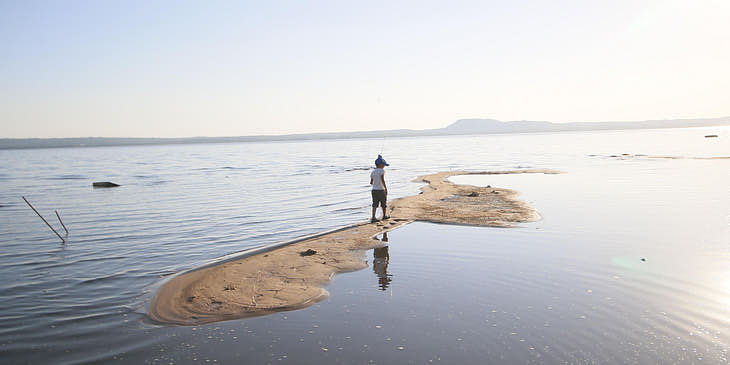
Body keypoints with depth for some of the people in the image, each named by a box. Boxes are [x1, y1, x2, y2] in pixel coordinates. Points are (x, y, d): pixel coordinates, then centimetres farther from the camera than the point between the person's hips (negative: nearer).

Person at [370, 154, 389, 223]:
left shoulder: (373, 172, 10)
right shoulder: (382, 171, -9)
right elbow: (382, 180, -22)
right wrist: (386, 188, -22)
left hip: (374, 190, 5)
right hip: (381, 190, -5)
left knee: (375, 204, 2)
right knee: (383, 203, 14)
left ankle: (373, 217, -9)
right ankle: (384, 215, 29)